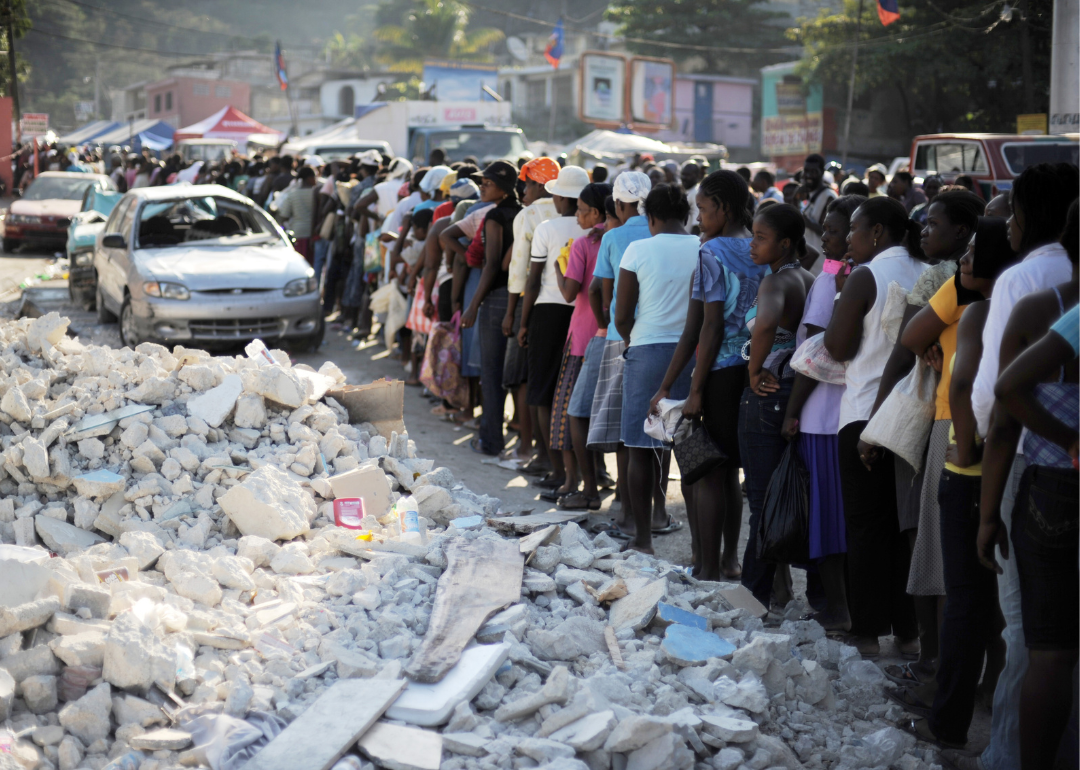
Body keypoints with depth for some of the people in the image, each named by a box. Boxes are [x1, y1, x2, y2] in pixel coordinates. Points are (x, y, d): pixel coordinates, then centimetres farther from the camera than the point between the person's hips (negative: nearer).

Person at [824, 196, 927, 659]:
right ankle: (909, 631, 16)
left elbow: (838, 347, -9)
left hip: (868, 413, -5)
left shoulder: (865, 277, -11)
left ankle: (868, 635, 4)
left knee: (868, 527, 2)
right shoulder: (928, 275, 5)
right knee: (907, 524, 12)